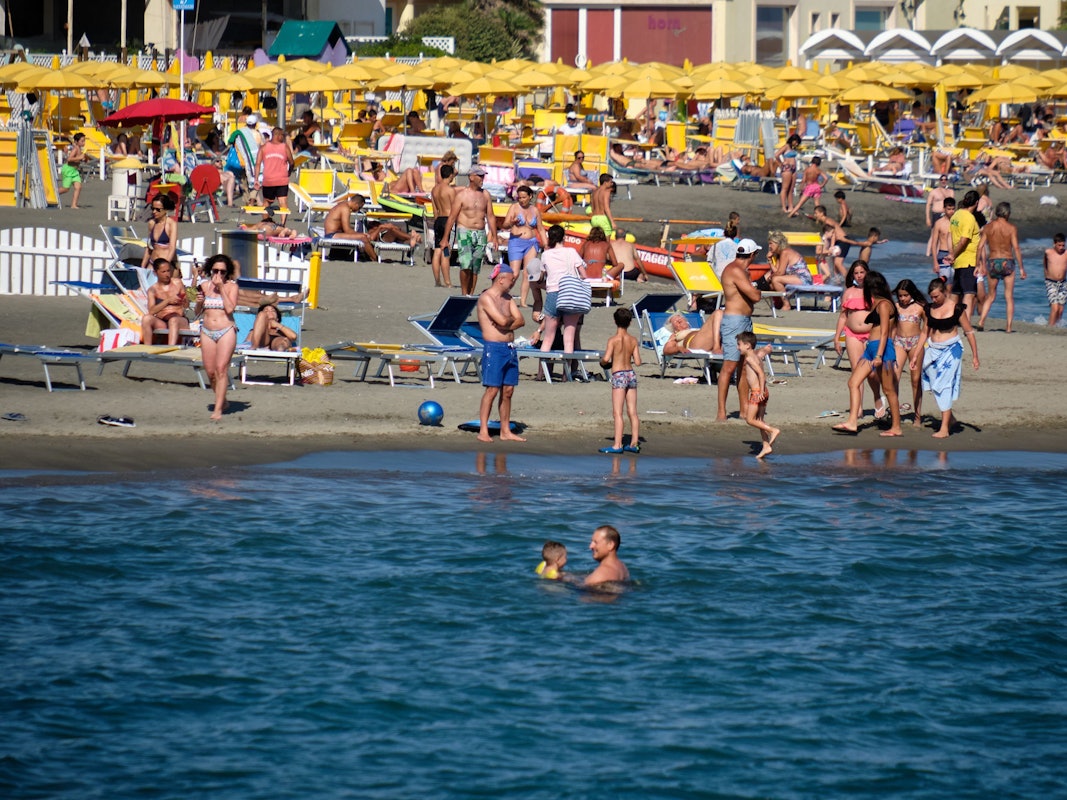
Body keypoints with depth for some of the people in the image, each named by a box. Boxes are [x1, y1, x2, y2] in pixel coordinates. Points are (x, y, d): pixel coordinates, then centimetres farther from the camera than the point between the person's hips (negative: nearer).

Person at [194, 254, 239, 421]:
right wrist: (199, 302, -10)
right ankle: (222, 401, 26)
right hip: (207, 331, 4)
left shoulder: (231, 286, -1)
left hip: (226, 331, -4)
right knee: (210, 372, 5)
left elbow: (230, 308, -15)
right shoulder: (205, 286, 8)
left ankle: (218, 409, -13)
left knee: (221, 369, -13)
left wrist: (221, 288, -13)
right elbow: (198, 313, 12)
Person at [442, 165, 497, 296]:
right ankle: (464, 294, -10)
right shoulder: (462, 195, -2)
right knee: (466, 264, -19)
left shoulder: (485, 195, 11)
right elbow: (452, 217, -2)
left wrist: (494, 236, 9)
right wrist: (445, 239, -5)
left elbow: (490, 217, 15)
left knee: (475, 268, 4)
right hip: (465, 232, -4)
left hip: (480, 234, 4)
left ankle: (471, 295, 10)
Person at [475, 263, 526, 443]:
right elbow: (502, 321, -19)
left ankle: (506, 431, 13)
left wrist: (507, 324, -9)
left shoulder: (507, 298, 17)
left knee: (508, 391, 8)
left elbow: (520, 321, 9)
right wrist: (511, 319, 2)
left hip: (510, 348, 8)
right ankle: (483, 431, -8)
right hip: (494, 348, -8)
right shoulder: (486, 298, -9)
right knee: (492, 389, -10)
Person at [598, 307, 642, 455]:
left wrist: (602, 361, 4)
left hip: (618, 375, -5)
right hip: (631, 374, 5)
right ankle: (634, 442, 13)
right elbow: (638, 362, 1)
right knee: (632, 412, 9)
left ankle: (617, 445, -11)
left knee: (617, 413, -6)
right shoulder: (633, 340, 3)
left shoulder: (613, 340, -10)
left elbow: (606, 359, -19)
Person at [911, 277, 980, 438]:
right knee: (935, 387, 6)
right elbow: (925, 332, 16)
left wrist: (975, 356, -1)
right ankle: (949, 417, 28)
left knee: (944, 386, -11)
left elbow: (969, 332, -2)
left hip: (951, 350, -5)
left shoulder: (956, 309, -8)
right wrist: (916, 355, 14)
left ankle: (944, 428, -12)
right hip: (933, 350, 5)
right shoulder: (930, 309, 6)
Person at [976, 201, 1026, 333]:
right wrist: (1021, 268, -6)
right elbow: (1016, 248, -10)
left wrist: (980, 265, 8)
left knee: (990, 295, 15)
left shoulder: (988, 227, 3)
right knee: (1009, 296, 7)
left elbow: (980, 247, 0)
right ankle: (1009, 326, 4)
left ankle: (981, 321, 0)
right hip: (1007, 262, -3)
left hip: (992, 262, 3)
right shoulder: (1011, 228, -6)